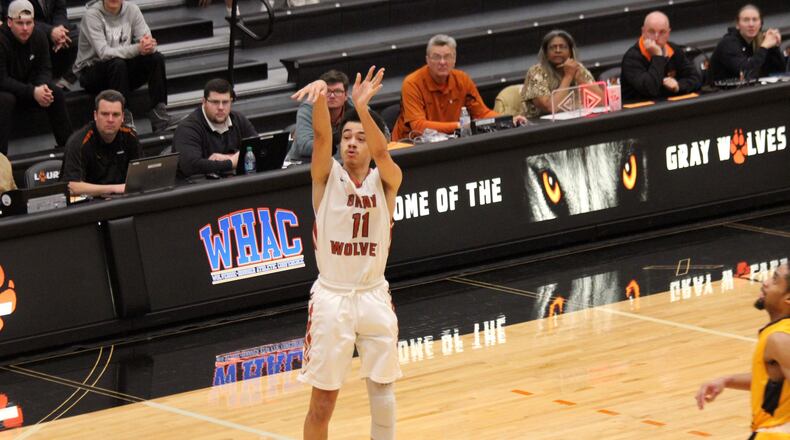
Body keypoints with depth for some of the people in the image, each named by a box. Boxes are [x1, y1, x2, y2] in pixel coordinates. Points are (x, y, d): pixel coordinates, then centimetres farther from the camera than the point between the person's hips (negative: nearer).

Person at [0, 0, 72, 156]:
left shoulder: (39, 36, -5)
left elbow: (45, 70, -1)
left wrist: (43, 87, -26)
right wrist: (32, 92, -35)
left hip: (27, 88, 6)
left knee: (56, 94, -15)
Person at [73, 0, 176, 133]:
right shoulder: (92, 14, -17)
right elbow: (104, 52, -28)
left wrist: (149, 45, -34)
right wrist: (137, 48, -40)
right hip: (90, 71, -5)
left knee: (156, 58, -18)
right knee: (117, 63, -35)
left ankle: (158, 115, -20)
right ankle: (124, 120, -31)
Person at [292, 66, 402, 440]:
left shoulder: (385, 181, -1)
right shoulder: (327, 176, -2)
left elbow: (381, 151, -23)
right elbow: (321, 135, -21)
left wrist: (362, 107, -42)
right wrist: (321, 96, -42)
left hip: (374, 296, 1)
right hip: (331, 297, -1)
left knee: (382, 389, 10)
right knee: (322, 402, 1)